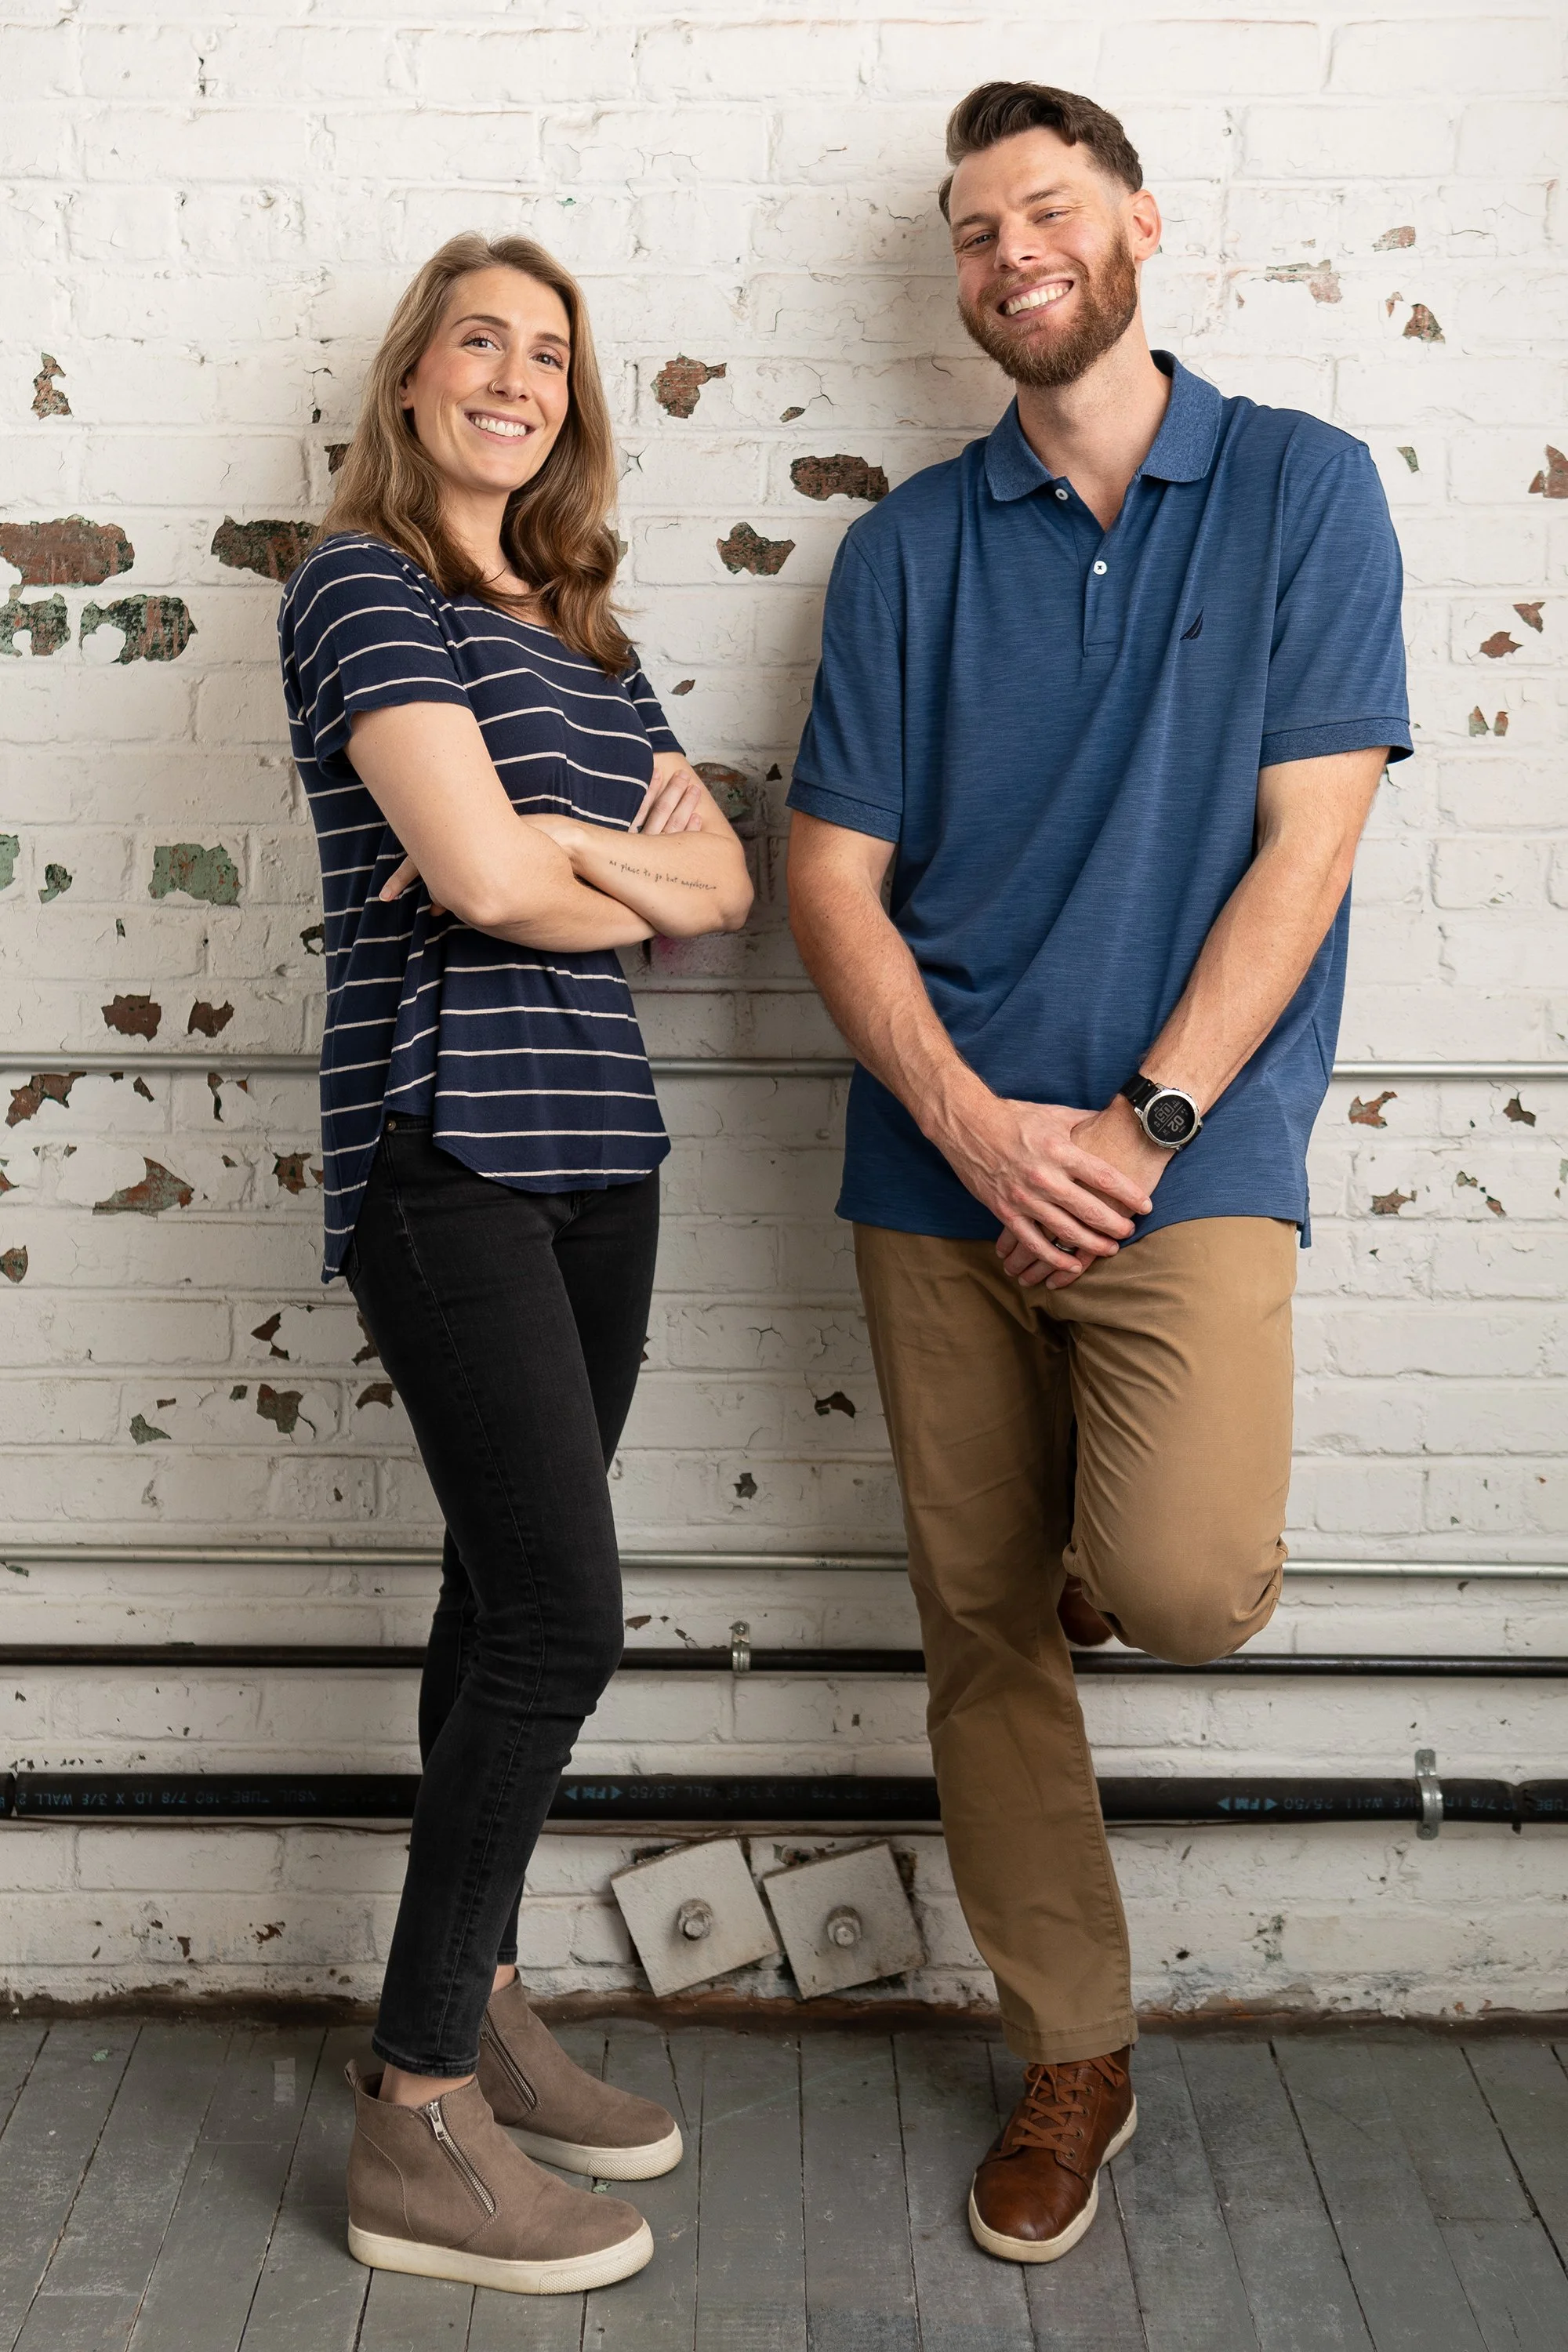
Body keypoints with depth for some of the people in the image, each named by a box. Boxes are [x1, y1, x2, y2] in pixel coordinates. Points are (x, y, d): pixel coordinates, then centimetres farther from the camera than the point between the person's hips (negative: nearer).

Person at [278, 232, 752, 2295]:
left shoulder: (579, 632, 20)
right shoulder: (363, 587, -3)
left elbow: (726, 880, 12)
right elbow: (479, 874, -16)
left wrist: (560, 854, -7)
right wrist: (631, 875, 3)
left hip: (596, 1152, 8)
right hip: (447, 1154, -7)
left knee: (510, 1591, 11)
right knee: (559, 1612, -11)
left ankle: (474, 2007, 25)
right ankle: (416, 2124, 0)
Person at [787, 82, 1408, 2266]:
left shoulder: (1304, 488, 4)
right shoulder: (911, 544, 9)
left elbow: (1305, 841, -3)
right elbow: (833, 878, 5)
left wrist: (1138, 1128, -11)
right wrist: (981, 1125, -9)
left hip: (1185, 1153, -2)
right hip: (944, 1164, 3)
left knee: (1186, 1583, -22)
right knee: (982, 1628, 6)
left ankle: (1113, 1535, 16)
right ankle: (1073, 2061, 25)